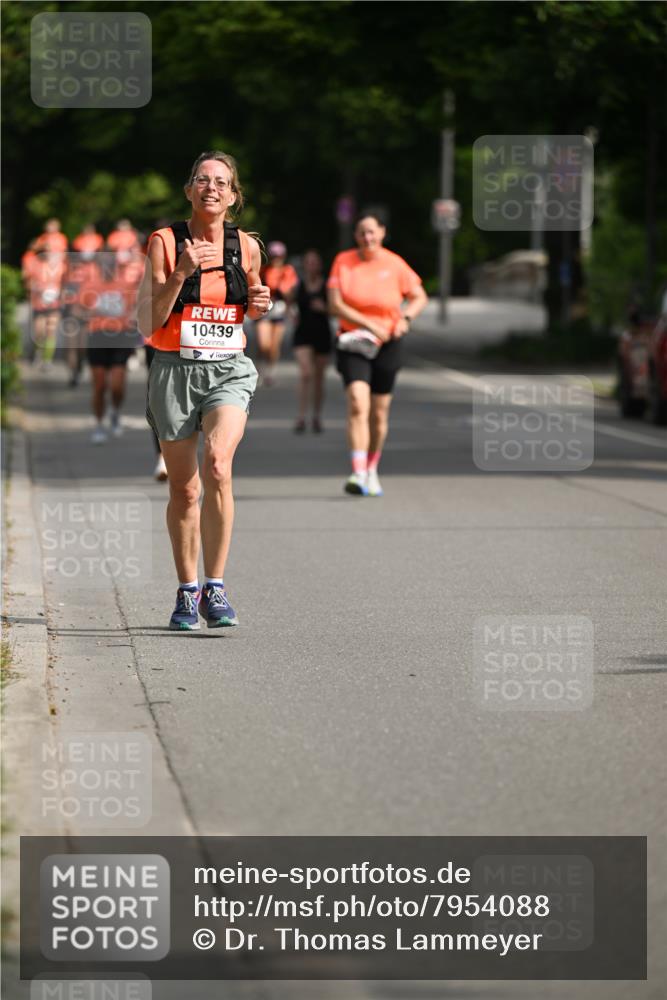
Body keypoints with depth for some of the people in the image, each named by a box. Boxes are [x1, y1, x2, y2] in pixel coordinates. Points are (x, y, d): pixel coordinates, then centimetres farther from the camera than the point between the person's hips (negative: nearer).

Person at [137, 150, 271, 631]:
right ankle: (187, 591, 24)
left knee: (217, 466, -23)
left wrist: (260, 303, 1)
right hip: (176, 370, 0)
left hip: (229, 370, 0)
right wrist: (181, 272, -21)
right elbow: (148, 324, -10)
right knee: (184, 488, 6)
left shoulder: (246, 247, 5)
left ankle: (215, 587, -18)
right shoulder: (165, 241, -3)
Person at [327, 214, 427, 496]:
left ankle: (372, 470, 29)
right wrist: (370, 326, -18)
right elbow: (335, 305, -9)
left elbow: (419, 297, 8)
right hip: (354, 343, -1)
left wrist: (406, 318, -13)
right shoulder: (344, 262, -2)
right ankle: (358, 473, -27)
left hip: (387, 345, 1)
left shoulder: (394, 264, -1)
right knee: (357, 404, -20)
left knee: (379, 414, 7)